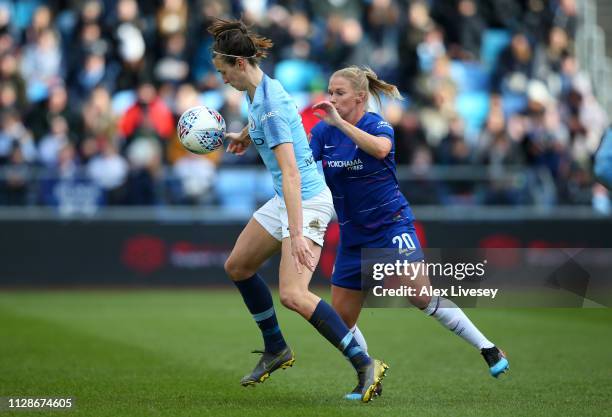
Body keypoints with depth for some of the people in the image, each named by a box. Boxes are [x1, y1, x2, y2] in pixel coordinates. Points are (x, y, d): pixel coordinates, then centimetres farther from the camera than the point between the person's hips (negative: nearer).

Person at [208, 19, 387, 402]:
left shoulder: (271, 104, -24)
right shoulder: (257, 91, 4)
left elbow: (290, 172, -31)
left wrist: (297, 234, -35)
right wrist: (245, 136, 50)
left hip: (308, 201, -10)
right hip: (285, 200, 10)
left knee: (293, 295, -21)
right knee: (238, 267, 19)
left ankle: (366, 366, -19)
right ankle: (276, 349, 31)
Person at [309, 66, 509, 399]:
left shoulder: (379, 126, -12)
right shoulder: (323, 130, 2)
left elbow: (380, 148, -37)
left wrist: (339, 122, -42)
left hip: (390, 225, -6)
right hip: (352, 236, 6)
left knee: (420, 295, -20)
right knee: (341, 319, 2)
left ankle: (489, 350, -11)